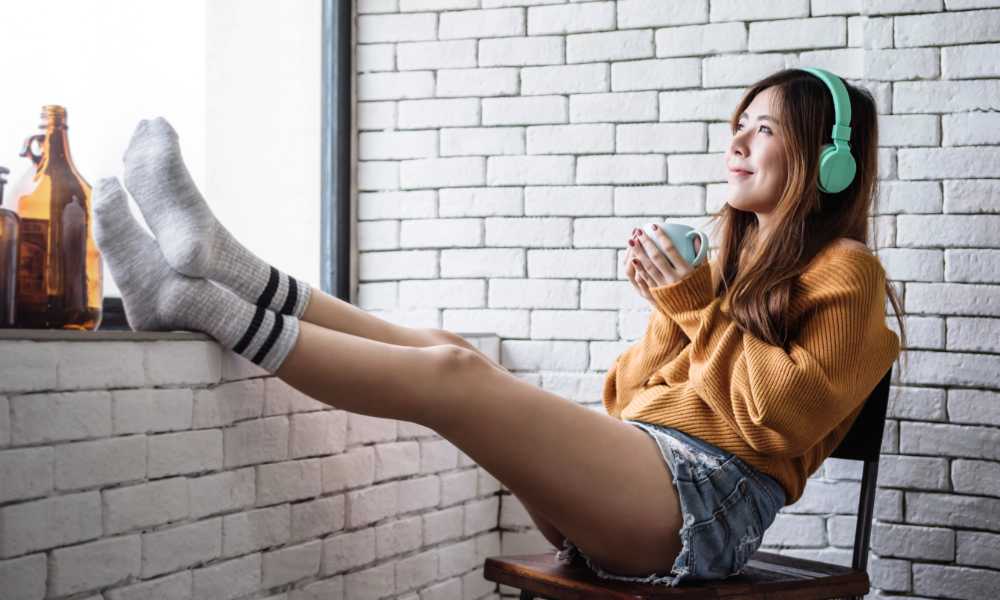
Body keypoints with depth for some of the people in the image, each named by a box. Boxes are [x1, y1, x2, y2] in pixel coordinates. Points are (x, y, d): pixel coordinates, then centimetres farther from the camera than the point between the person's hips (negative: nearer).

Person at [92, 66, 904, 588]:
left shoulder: (843, 272, 4)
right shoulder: (736, 258, 27)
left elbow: (779, 414, -10)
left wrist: (695, 305, -6)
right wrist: (672, 307, 4)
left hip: (709, 501, -8)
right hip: (636, 476, 8)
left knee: (451, 372, -23)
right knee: (445, 349, -7)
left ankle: (200, 303, -23)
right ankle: (223, 272, -15)